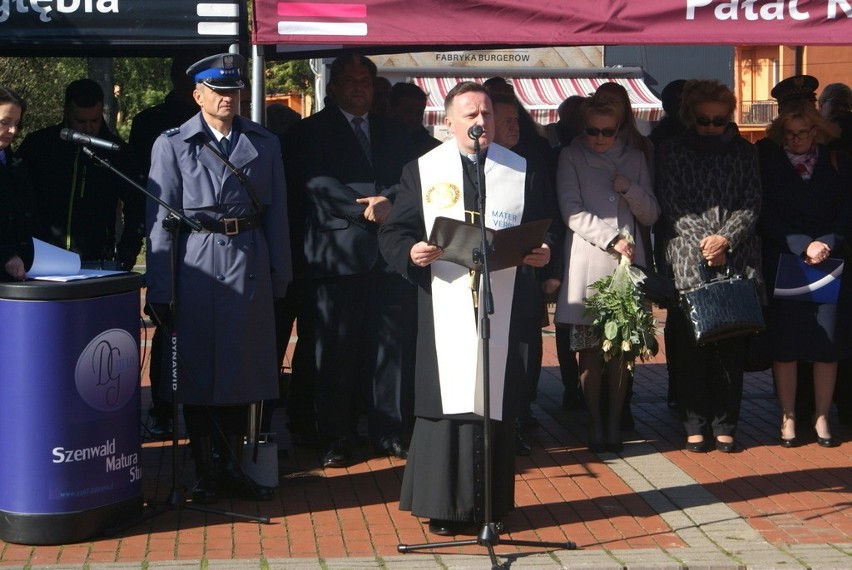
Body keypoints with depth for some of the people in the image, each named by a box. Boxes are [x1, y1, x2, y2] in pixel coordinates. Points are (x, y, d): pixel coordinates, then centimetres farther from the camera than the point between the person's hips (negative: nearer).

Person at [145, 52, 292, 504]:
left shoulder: (265, 144, 9)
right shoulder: (172, 144, 0)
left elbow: (276, 213, 8)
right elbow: (159, 219, -3)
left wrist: (280, 277, 3)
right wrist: (160, 288, -7)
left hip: (249, 267, 3)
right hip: (196, 267, -3)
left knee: (244, 365, 9)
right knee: (197, 368, 3)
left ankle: (232, 467, 21)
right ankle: (204, 472, 15)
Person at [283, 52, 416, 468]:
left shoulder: (391, 132, 21)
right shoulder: (311, 132, 7)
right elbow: (316, 184, -6)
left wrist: (387, 202, -9)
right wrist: (365, 208, -14)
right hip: (338, 253, -3)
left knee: (392, 345, 3)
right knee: (337, 348, 0)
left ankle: (389, 432, 11)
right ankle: (337, 437, 8)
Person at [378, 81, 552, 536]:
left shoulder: (520, 170, 12)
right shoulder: (422, 170, 6)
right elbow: (392, 233, 4)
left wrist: (543, 253, -7)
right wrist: (411, 251, -17)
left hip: (502, 306, 2)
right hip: (445, 308, -2)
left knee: (496, 399, 3)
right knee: (445, 397, -4)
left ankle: (490, 504, 11)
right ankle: (444, 505, 4)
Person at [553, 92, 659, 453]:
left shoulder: (634, 159, 15)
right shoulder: (571, 157, 6)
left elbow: (651, 215, 14)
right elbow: (573, 212, -4)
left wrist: (631, 189, -4)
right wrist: (612, 239, -11)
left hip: (628, 264, 2)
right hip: (588, 265, -2)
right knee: (590, 350, -1)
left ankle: (614, 422, 7)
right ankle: (595, 422, 7)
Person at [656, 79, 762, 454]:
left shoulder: (744, 152, 12)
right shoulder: (672, 152, 7)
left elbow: (752, 203, 5)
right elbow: (671, 205, 0)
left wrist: (726, 238, -10)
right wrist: (704, 241, -11)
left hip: (738, 262, 1)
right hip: (688, 262, -1)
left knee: (732, 347, 2)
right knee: (690, 347, 0)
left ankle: (725, 424, 11)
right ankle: (695, 424, 10)